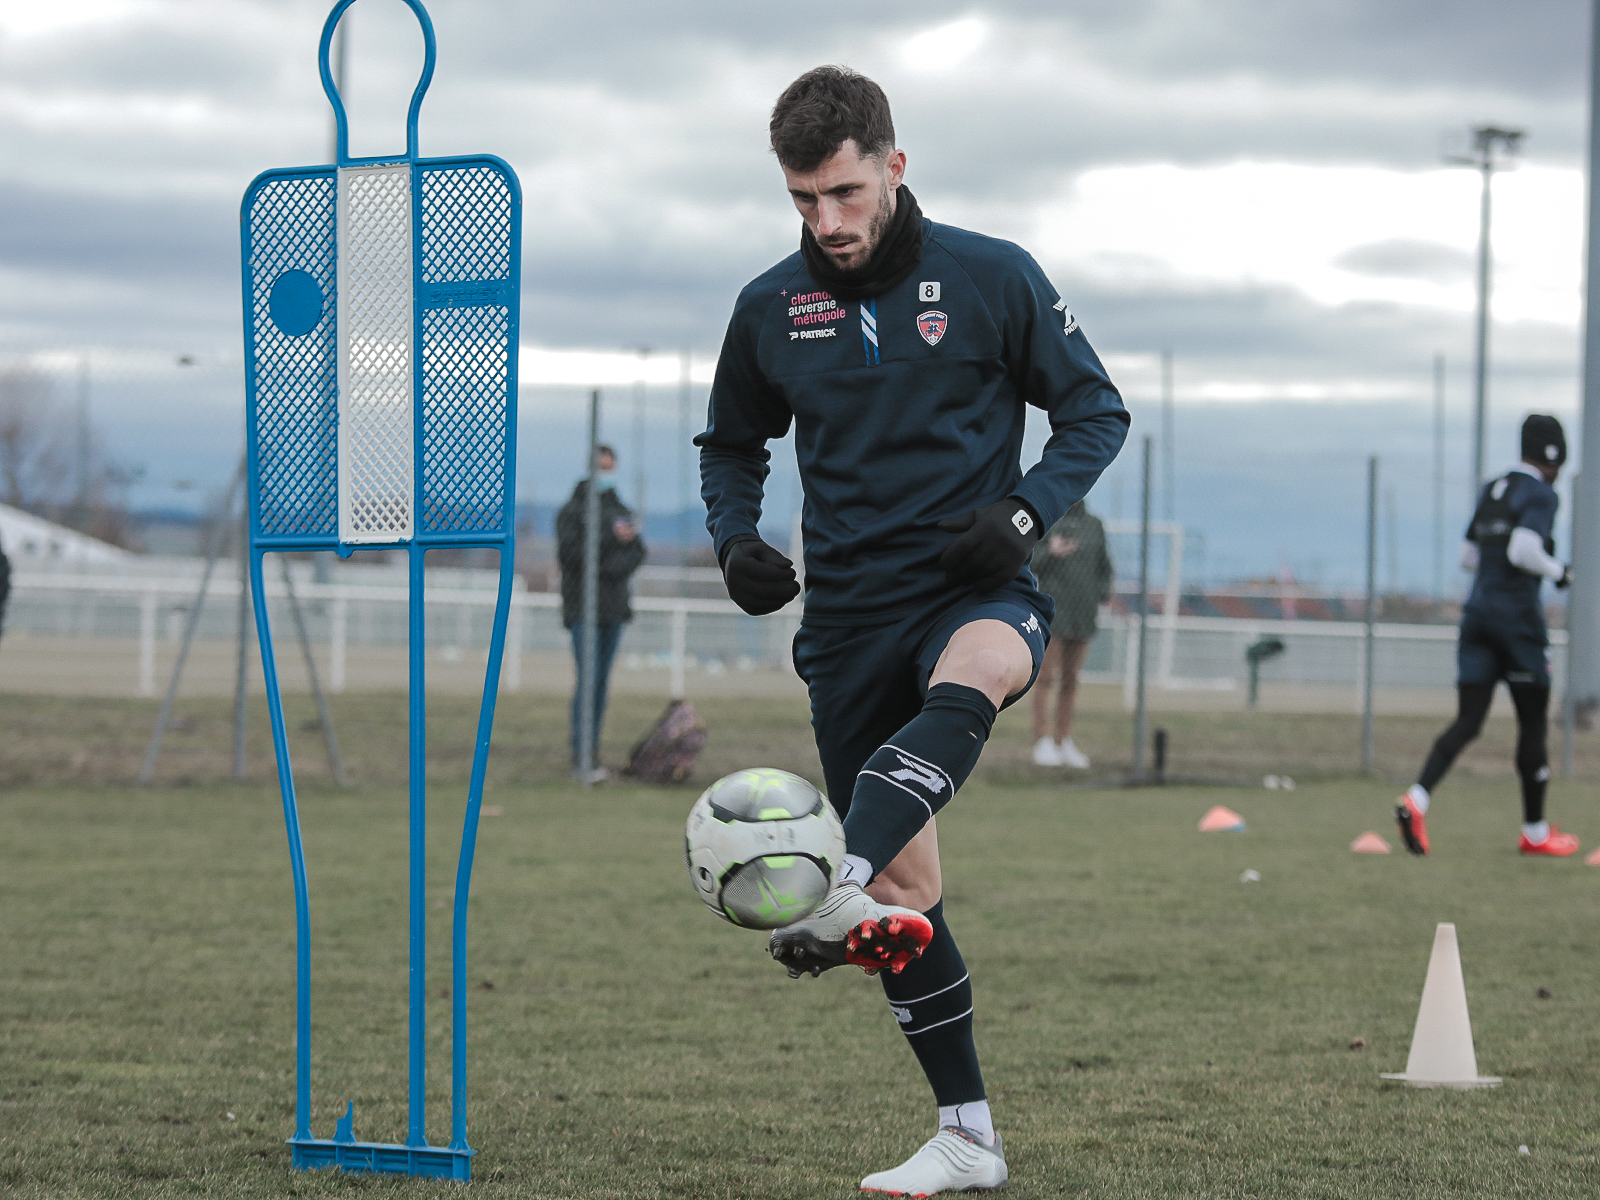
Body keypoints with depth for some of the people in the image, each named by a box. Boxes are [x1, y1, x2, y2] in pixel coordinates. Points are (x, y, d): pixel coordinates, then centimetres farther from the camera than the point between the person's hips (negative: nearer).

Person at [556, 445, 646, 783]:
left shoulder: (621, 511, 16)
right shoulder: (572, 510, -2)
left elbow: (636, 552, 9)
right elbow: (569, 552, -14)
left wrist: (611, 569, -10)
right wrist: (612, 540, -16)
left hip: (614, 608, 6)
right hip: (584, 607, -6)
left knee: (602, 681, 6)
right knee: (587, 678, -13)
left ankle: (592, 753, 10)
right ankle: (581, 758, -16)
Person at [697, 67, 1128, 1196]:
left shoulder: (993, 277, -3)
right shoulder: (771, 308, 5)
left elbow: (1096, 410, 4)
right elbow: (731, 444, 20)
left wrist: (1026, 512, -13)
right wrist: (736, 536, 0)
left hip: (977, 590, -3)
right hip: (849, 613, 3)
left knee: (962, 684, -41)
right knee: (908, 890, 2)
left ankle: (844, 894, -64)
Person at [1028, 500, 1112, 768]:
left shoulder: (1094, 525, 12)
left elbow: (1103, 566, 19)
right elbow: (1028, 564, -6)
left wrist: (1104, 591, 1)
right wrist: (1051, 552, -24)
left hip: (1083, 612, 4)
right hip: (1053, 607, -4)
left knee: (1071, 680, 8)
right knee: (1046, 678, -6)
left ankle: (1064, 743, 12)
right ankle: (1042, 744, -6)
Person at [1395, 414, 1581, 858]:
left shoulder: (1491, 491, 15)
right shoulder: (1540, 495, -9)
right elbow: (1522, 551, -23)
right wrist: (1556, 571, -6)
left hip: (1477, 613, 6)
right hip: (1518, 617, -6)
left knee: (1468, 721, 2)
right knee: (1533, 722, 7)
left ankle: (1416, 800, -20)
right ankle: (1535, 832, 16)